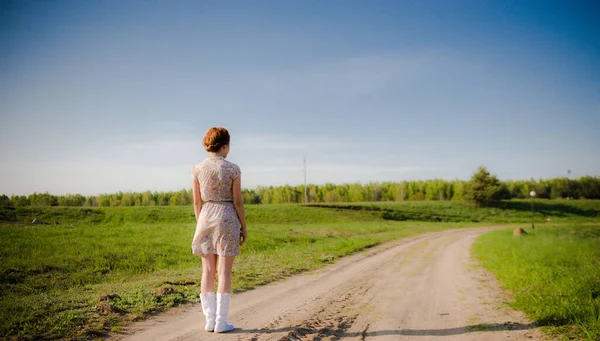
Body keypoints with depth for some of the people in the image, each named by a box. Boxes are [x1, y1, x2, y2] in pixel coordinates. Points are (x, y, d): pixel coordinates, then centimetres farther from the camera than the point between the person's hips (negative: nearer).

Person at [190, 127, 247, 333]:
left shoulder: (197, 169, 1)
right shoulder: (233, 169, -8)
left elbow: (197, 202, 4)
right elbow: (238, 201, -7)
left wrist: (200, 226, 14)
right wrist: (244, 228, 2)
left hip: (205, 219, 3)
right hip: (227, 219, -3)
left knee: (208, 272, 9)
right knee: (224, 272, 1)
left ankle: (210, 320, 11)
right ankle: (221, 322, 4)